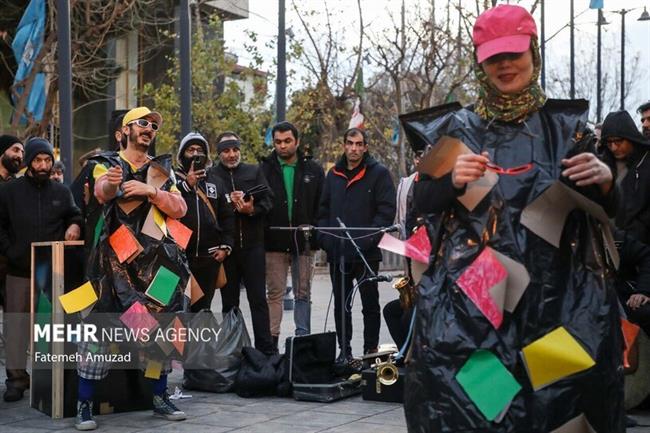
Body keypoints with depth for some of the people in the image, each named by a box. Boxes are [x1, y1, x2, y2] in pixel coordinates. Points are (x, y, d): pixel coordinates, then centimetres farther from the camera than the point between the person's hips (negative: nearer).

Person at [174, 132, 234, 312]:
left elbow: (227, 216, 14)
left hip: (209, 256, 4)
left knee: (202, 306, 11)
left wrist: (225, 246, 5)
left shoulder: (215, 181, 14)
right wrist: (186, 184, -19)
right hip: (179, 255, -4)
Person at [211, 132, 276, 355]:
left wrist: (252, 209, -15)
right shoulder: (210, 175, 4)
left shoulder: (254, 171, 11)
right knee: (229, 301, 8)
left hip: (252, 244, 1)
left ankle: (265, 348, 1)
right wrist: (228, 203, -18)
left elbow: (268, 200, 2)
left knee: (258, 298, -1)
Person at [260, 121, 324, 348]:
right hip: (274, 242, -1)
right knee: (274, 293, 3)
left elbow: (322, 205, 5)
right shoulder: (265, 168, 2)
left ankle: (303, 339, 14)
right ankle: (271, 340, 7)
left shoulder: (313, 169, 5)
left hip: (304, 241, 1)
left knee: (303, 293, 8)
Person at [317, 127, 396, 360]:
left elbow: (387, 210, -9)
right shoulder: (333, 174, 12)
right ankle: (344, 350, 18)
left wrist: (368, 240, -17)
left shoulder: (379, 173, -3)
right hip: (337, 253, 5)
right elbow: (323, 210, 15)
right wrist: (325, 239, 1)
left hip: (366, 253, -5)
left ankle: (371, 350, 12)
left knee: (370, 304, 5)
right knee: (340, 305, 10)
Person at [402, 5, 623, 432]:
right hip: (468, 294, 0)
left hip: (554, 294, 1)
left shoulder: (566, 124, 6)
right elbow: (421, 200, 7)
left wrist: (604, 180, -13)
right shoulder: (456, 127, 5)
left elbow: (606, 209, 9)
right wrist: (450, 180, -12)